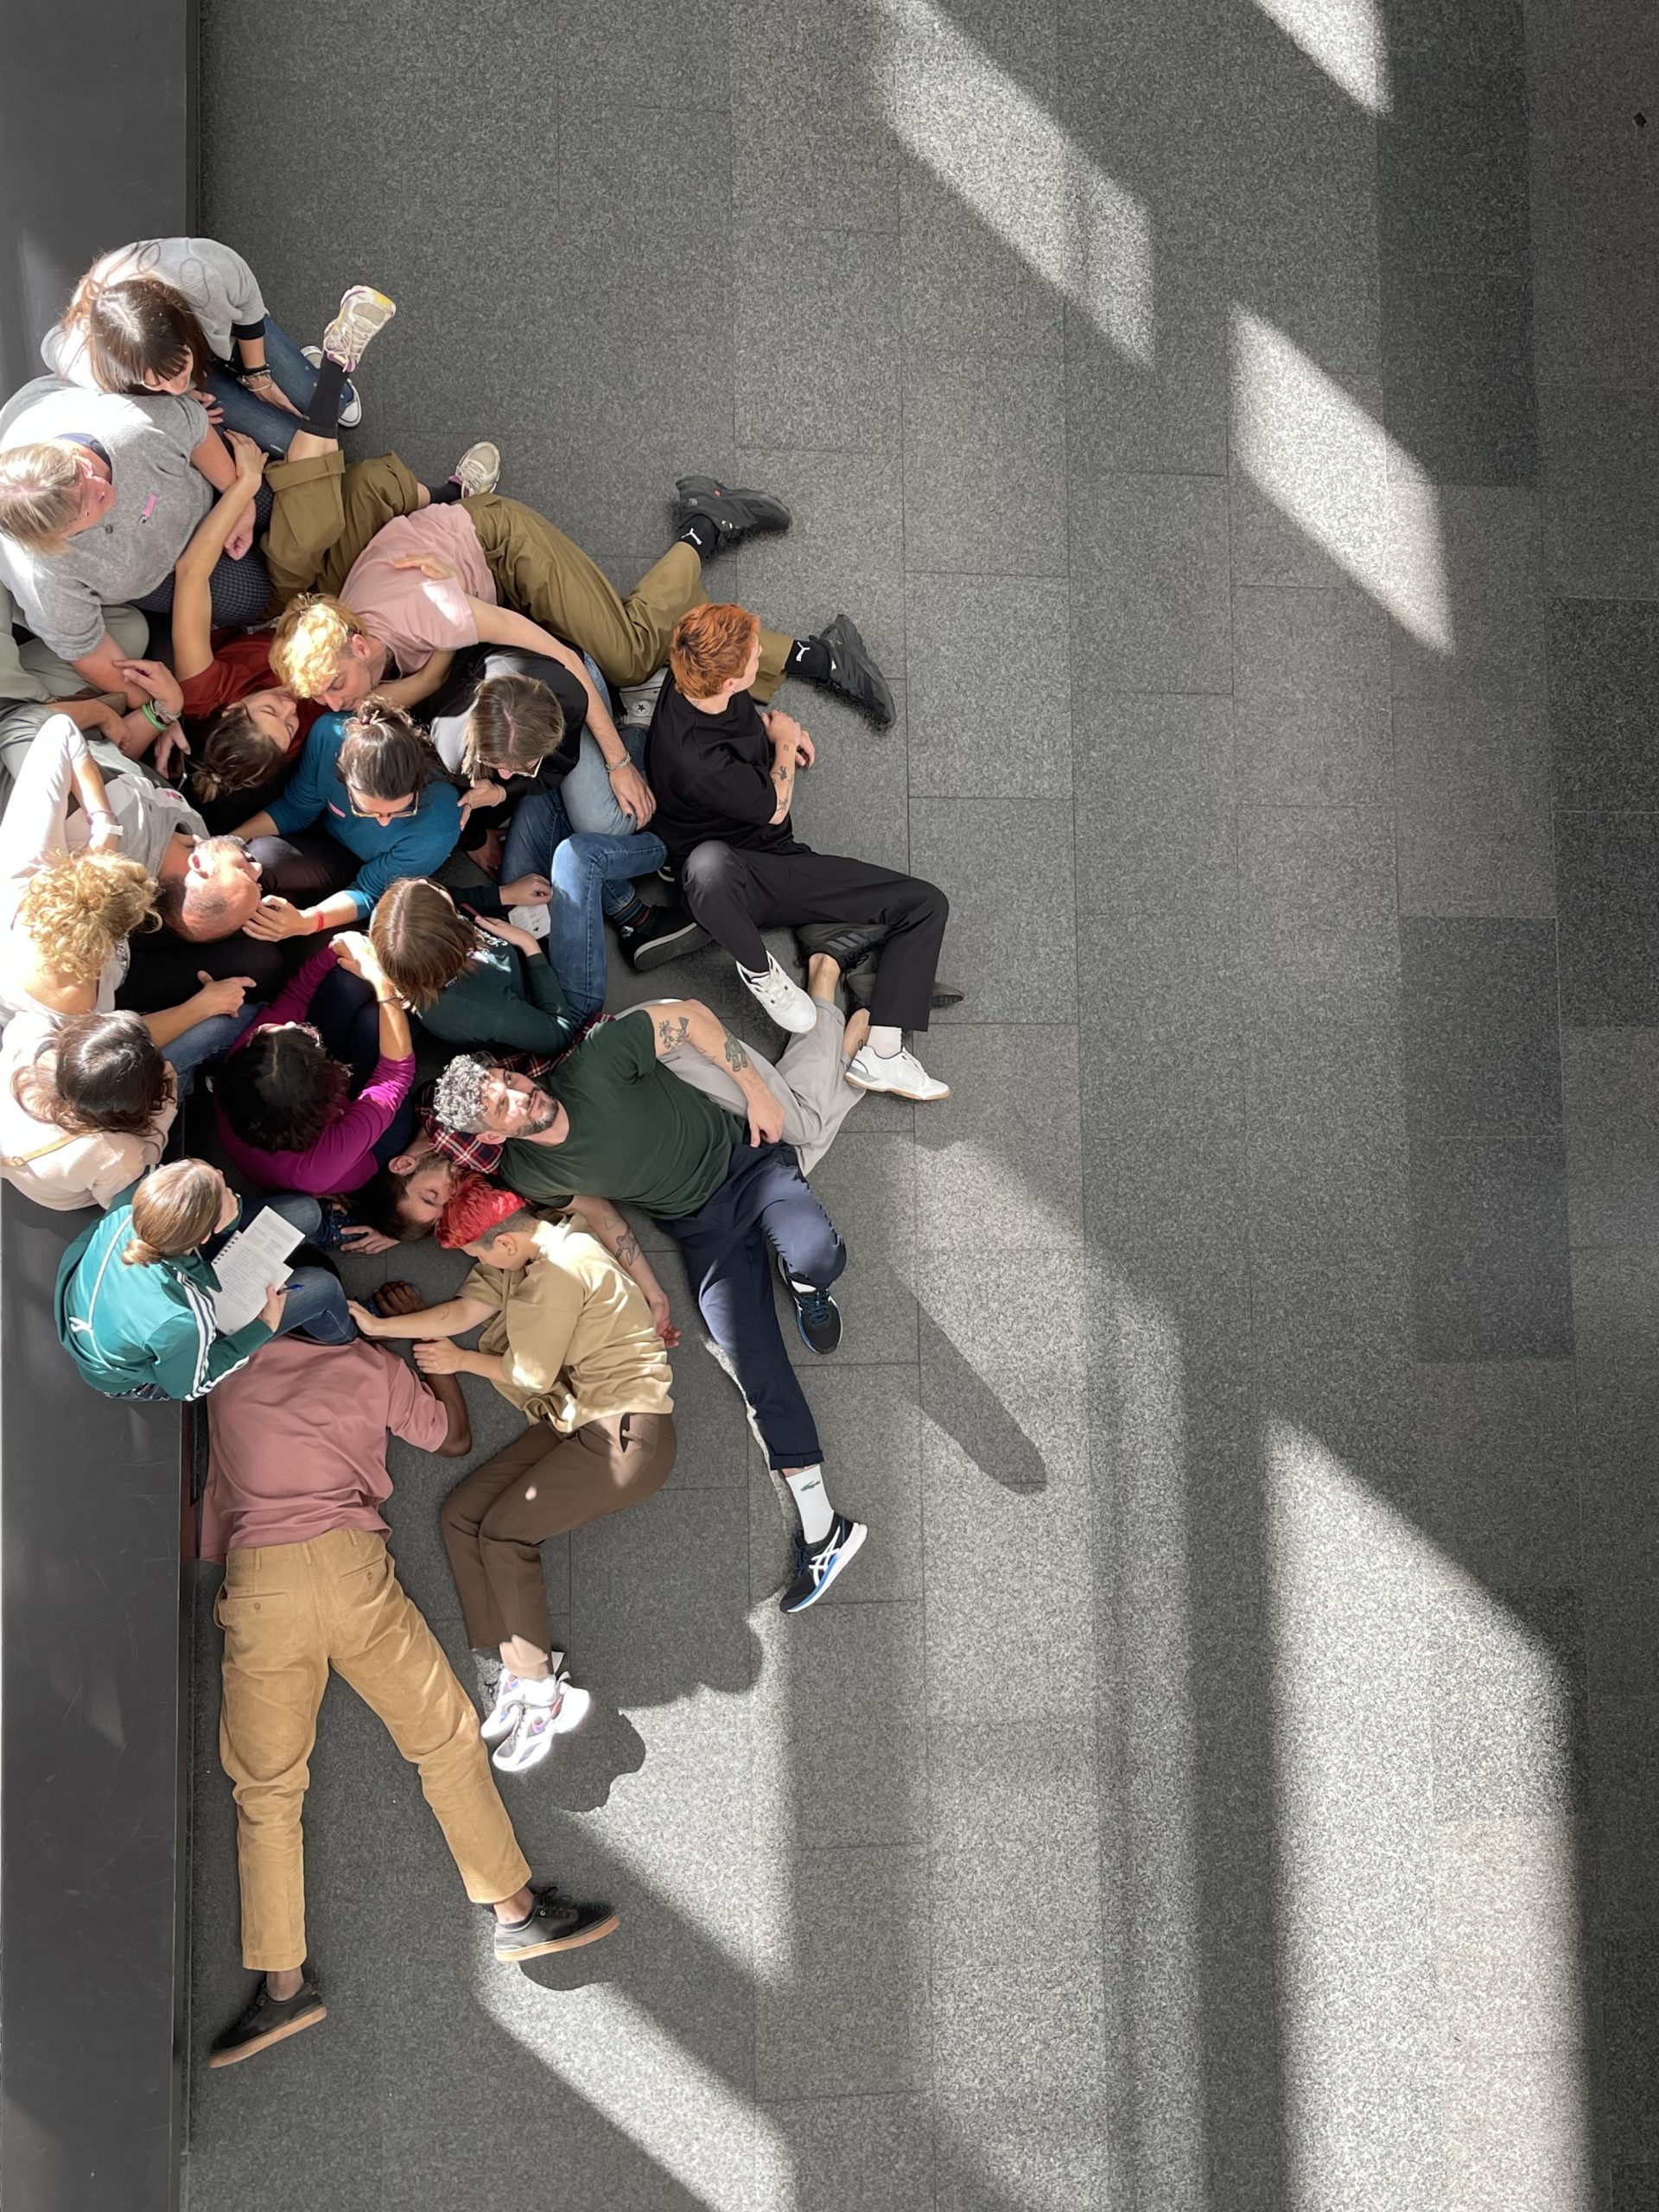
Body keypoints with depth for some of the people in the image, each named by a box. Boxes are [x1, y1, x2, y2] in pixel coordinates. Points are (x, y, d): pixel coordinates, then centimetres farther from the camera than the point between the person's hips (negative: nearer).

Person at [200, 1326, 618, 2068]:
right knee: (446, 1734, 9)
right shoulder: (369, 1365, 10)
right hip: (347, 1561, -1)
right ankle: (516, 1912, 14)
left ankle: (284, 1983, 8)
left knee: (266, 1786, 10)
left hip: (253, 1582, 2)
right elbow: (454, 1439, 24)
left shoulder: (229, 1373, 15)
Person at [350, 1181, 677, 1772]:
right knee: (461, 1514, -1)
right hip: (572, 1424, 10)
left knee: (503, 1531, -16)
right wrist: (378, 1326, -2)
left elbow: (531, 1373, -13)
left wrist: (460, 1361, 4)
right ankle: (507, 1679, -2)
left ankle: (540, 1694, -3)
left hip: (625, 1431, -10)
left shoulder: (561, 1269, -20)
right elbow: (464, 1310, 4)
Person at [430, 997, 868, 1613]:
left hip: (745, 1158, -2)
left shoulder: (594, 1063, -26)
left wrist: (756, 1091, -13)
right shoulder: (529, 1176, -14)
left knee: (816, 1257, -34)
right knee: (758, 1372, -7)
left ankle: (803, 1283, 4)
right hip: (699, 1226, 2)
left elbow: (687, 1014, -15)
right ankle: (823, 1530, 2)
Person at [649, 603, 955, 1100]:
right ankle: (758, 968, -17)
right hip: (728, 879, -9)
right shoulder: (690, 756, -31)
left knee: (926, 902, -3)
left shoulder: (707, 683, -5)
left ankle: (880, 1055, -11)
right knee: (709, 862, -47)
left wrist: (771, 724, 7)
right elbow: (774, 807, -13)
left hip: (777, 860, 9)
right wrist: (784, 741, 2)